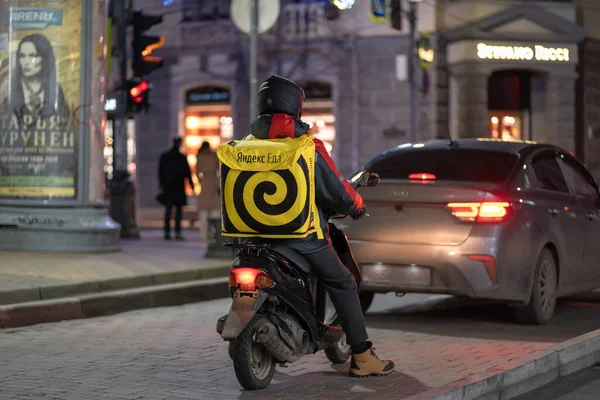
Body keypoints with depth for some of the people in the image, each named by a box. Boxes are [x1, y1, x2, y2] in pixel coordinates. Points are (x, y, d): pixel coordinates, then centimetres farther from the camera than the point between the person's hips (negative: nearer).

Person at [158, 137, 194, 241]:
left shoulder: (164, 156, 2)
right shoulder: (182, 158, -8)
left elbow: (161, 171, 5)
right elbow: (187, 172, -6)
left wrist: (162, 183, 14)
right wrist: (191, 185, 2)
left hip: (167, 186, 3)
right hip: (179, 187, -3)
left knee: (168, 209, 8)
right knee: (179, 210, 2)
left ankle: (167, 232, 5)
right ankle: (177, 233, -5)